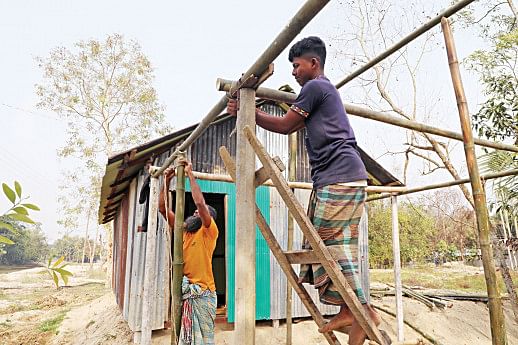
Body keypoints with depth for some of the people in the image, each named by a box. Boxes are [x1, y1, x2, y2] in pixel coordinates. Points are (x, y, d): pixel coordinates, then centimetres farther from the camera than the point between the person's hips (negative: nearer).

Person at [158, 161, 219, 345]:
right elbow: (163, 208, 9)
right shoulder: (184, 230, 11)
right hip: (185, 292, 6)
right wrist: (167, 181, 3)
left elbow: (199, 201, -23)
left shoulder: (209, 232, -8)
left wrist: (190, 175, -15)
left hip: (202, 293, -6)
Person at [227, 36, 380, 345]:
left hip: (340, 175, -10)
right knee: (330, 245, 7)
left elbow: (285, 126, -2)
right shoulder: (325, 90, 29)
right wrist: (250, 111, 25)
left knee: (332, 244, -9)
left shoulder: (315, 86, -3)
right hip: (334, 178, 10)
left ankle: (363, 311, 1)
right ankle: (347, 310, 10)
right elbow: (294, 126, 27)